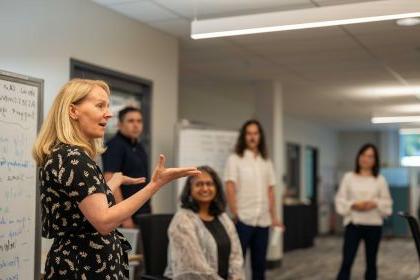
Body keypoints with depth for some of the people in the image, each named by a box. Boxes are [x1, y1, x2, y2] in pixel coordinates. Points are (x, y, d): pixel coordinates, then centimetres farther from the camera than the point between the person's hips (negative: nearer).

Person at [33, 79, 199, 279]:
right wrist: (155, 184, -26)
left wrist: (118, 179, 34)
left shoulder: (63, 155, 10)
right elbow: (104, 221, -25)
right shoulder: (73, 158, -20)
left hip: (75, 260, 10)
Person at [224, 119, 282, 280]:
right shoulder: (235, 159, -1)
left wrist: (274, 217, 9)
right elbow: (230, 189, -8)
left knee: (260, 263, 11)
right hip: (243, 220, -4)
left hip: (263, 220, 5)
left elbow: (270, 191, 13)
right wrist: (235, 215, -15)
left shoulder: (266, 161, 13)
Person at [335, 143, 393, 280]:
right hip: (353, 224, -2)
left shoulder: (380, 180, 4)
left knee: (371, 262, 11)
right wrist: (354, 205, -16)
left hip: (374, 225, 2)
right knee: (346, 262, -6)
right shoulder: (349, 177, 1)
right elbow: (340, 200, 0)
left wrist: (375, 204, -14)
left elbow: (387, 203, 5)